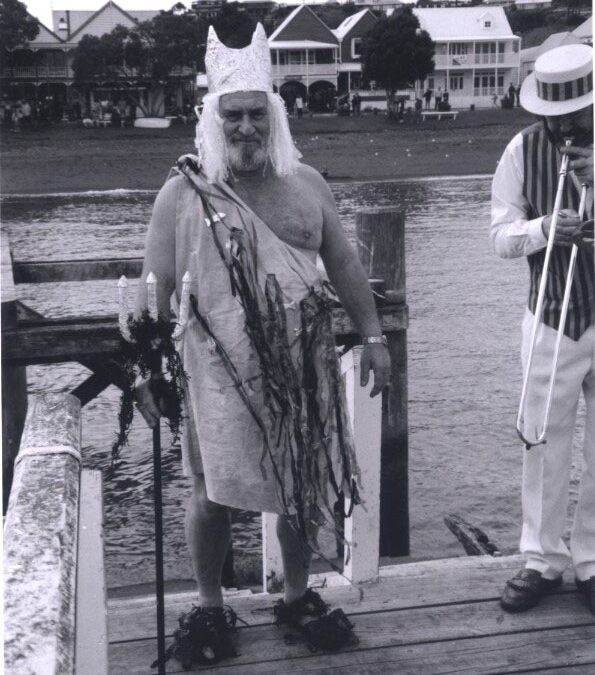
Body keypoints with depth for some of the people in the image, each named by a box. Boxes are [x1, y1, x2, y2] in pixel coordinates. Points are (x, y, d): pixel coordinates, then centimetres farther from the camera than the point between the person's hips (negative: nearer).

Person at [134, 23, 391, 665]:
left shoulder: (306, 183, 6)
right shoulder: (182, 193, -4)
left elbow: (344, 264, 12)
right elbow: (156, 290, -4)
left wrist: (372, 334, 7)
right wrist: (146, 371, -8)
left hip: (303, 367, 3)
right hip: (220, 373, -3)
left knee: (304, 487, 12)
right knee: (212, 491, 4)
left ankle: (297, 595, 33)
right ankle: (209, 609, 25)